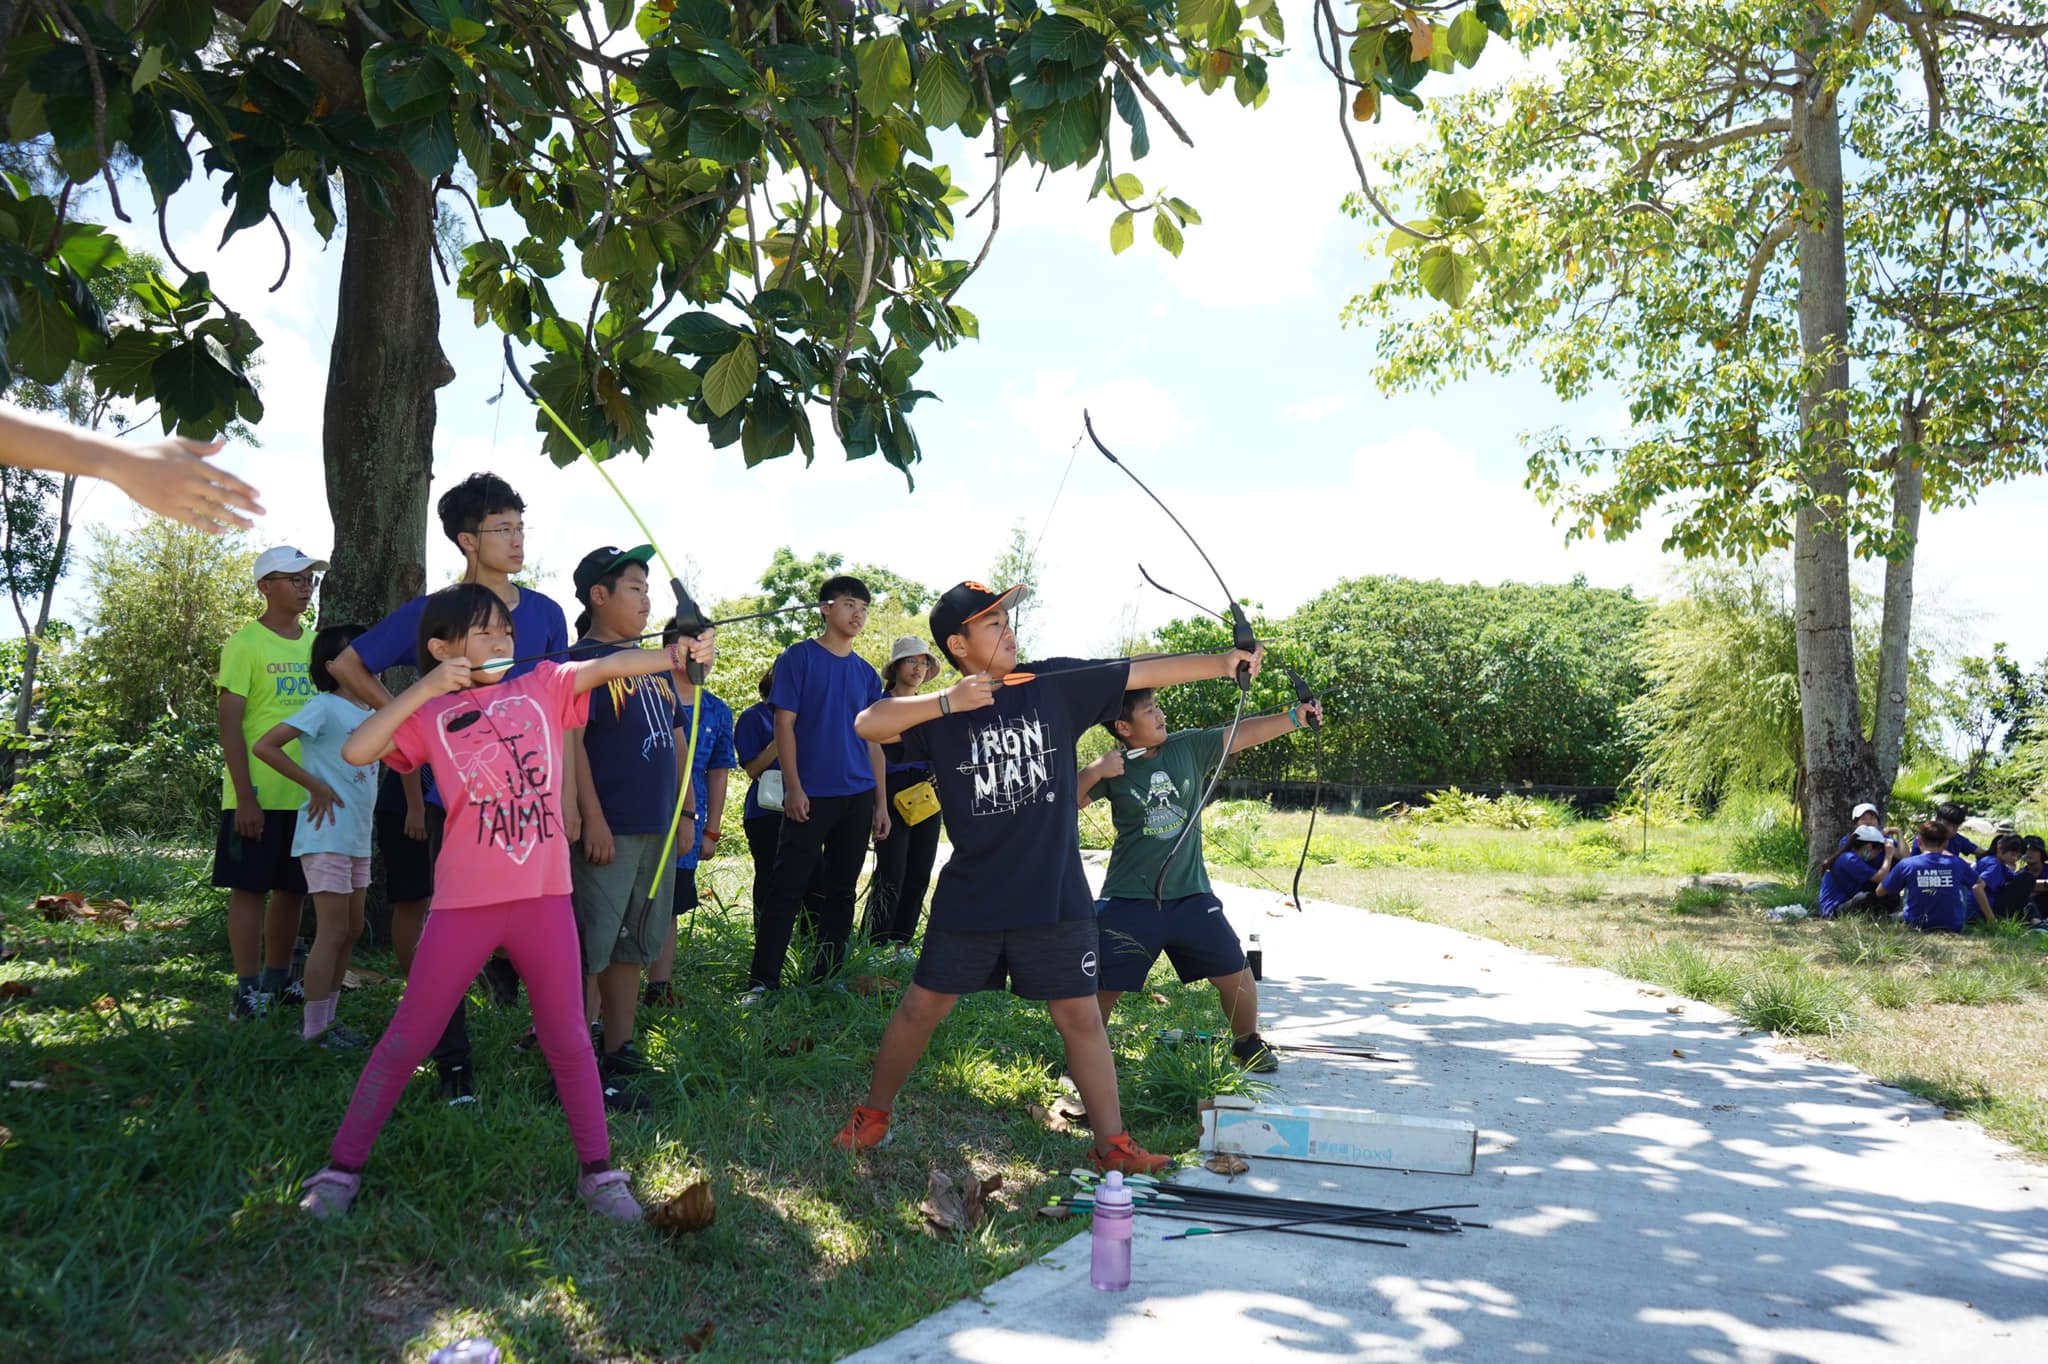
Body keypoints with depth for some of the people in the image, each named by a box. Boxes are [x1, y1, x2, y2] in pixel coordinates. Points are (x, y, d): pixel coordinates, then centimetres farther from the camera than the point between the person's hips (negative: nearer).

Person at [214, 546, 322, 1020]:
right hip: (258, 796, -6)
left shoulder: (316, 644, 12)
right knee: (250, 888, 0)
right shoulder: (245, 644, -6)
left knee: (292, 889, 12)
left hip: (306, 793, 6)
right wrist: (245, 798, -15)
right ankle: (248, 989, 6)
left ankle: (278, 980, 24)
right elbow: (230, 726, -10)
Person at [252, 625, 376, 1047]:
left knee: (351, 931, 13)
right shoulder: (324, 706, -11)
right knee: (332, 932, -6)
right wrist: (315, 787, -16)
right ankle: (314, 1029, 2)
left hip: (358, 839, 9)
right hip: (327, 837, -9)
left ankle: (327, 1019, 22)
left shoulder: (370, 713, 12)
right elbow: (265, 746, -17)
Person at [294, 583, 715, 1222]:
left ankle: (598, 1171, 21)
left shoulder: (542, 687, 6)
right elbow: (356, 750, -8)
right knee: (407, 1038, 8)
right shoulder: (431, 714, 4)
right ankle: (341, 1168, 23)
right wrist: (427, 688, -11)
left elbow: (609, 665, -5)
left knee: (567, 1037, 9)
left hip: (544, 895, 1)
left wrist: (678, 654, -20)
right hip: (465, 901, -1)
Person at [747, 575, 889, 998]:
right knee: (787, 888, -7)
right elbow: (784, 725, -5)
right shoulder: (800, 657, 0)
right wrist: (793, 788, -13)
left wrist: (880, 802, 11)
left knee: (841, 891, 9)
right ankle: (762, 982, -3)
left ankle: (826, 978, 17)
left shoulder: (866, 674, 13)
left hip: (857, 797, 5)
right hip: (811, 796, -5)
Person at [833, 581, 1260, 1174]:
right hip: (969, 897, 0)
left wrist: (1222, 661, -14)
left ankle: (1113, 1144, 18)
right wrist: (947, 702, -27)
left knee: (1081, 1017, 7)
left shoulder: (1057, 684, -2)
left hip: (1055, 896, 1)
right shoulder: (940, 712, -5)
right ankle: (872, 1114, 31)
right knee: (921, 1007, 11)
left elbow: (1142, 672, -5)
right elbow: (867, 724, -19)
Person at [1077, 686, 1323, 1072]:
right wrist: (1091, 773, -21)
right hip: (1129, 902, -2)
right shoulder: (1112, 769, -6)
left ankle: (1247, 1042, 35)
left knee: (1236, 976, 8)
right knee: (1103, 987, 0)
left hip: (1190, 895, 2)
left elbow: (1245, 734, -4)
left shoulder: (1190, 748, 0)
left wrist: (1294, 718, -15)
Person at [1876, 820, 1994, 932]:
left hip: (1916, 927, 0)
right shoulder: (1957, 864, -6)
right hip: (1953, 929, 0)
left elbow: (1880, 891, -2)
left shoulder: (1906, 865, -12)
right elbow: (1978, 885, 11)